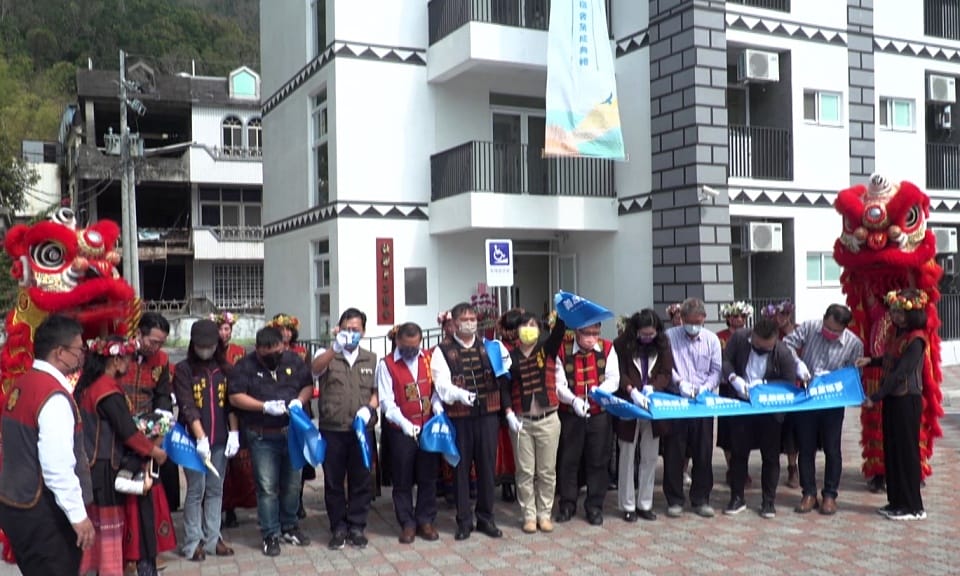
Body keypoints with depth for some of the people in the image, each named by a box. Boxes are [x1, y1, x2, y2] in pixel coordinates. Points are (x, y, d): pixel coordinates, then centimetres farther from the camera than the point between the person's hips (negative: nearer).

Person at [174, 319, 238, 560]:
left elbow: (232, 402, 8)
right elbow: (187, 407, -11)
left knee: (215, 490, 9)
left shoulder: (225, 369, 8)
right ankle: (193, 541, 10)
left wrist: (234, 433, -3)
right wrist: (201, 438, -19)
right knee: (196, 491, 0)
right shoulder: (184, 370, -3)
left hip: (220, 440, 4)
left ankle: (212, 538, 17)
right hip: (194, 439, -3)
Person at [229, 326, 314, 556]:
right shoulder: (245, 366, -6)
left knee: (292, 484, 13)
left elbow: (308, 386, 10)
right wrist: (265, 406, -21)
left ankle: (290, 527, 30)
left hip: (293, 432, 3)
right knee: (267, 487, -1)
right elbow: (235, 397, -11)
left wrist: (299, 400, -11)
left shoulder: (294, 361, 4)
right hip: (262, 437, -3)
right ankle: (270, 535, 12)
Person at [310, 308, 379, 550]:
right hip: (332, 429, -1)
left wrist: (369, 408, -8)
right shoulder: (327, 355, 3)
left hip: (363, 429, 1)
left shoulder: (372, 359, 11)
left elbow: (378, 391, 13)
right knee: (333, 481, 6)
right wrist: (335, 348, -39)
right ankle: (338, 528, 19)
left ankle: (357, 527, 20)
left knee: (361, 480, 7)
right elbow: (316, 367, -20)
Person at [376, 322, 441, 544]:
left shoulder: (428, 359, 4)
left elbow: (437, 388, 10)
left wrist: (438, 411, -7)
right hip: (401, 431, -3)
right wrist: (404, 423, -20)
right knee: (403, 480, 6)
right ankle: (407, 524, 18)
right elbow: (386, 401, -9)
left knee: (428, 476, 9)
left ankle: (426, 521, 22)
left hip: (428, 427, 3)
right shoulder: (386, 365, -5)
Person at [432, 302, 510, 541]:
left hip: (487, 414, 3)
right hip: (459, 416, -3)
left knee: (487, 466, 10)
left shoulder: (488, 346, 10)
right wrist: (459, 394, -29)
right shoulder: (443, 350, -1)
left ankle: (486, 518, 24)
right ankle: (464, 521, 19)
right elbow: (442, 384, -10)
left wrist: (504, 359, -11)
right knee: (461, 467, 6)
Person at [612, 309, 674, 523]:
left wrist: (651, 388, -18)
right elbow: (619, 374, -9)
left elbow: (666, 373, 0)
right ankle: (628, 505, 13)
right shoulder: (622, 344, -8)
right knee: (628, 457, 4)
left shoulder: (662, 344, 1)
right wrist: (633, 392, -26)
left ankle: (645, 504, 19)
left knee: (650, 457, 8)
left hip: (653, 407, 3)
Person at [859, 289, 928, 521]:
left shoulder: (916, 340, -17)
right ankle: (897, 501, 21)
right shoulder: (898, 334, 10)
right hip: (892, 398, 8)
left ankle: (913, 506, 9)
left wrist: (876, 397, -23)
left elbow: (900, 372, -22)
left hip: (907, 399, -8)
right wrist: (870, 361, 9)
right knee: (892, 449, 11)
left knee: (906, 450, -1)